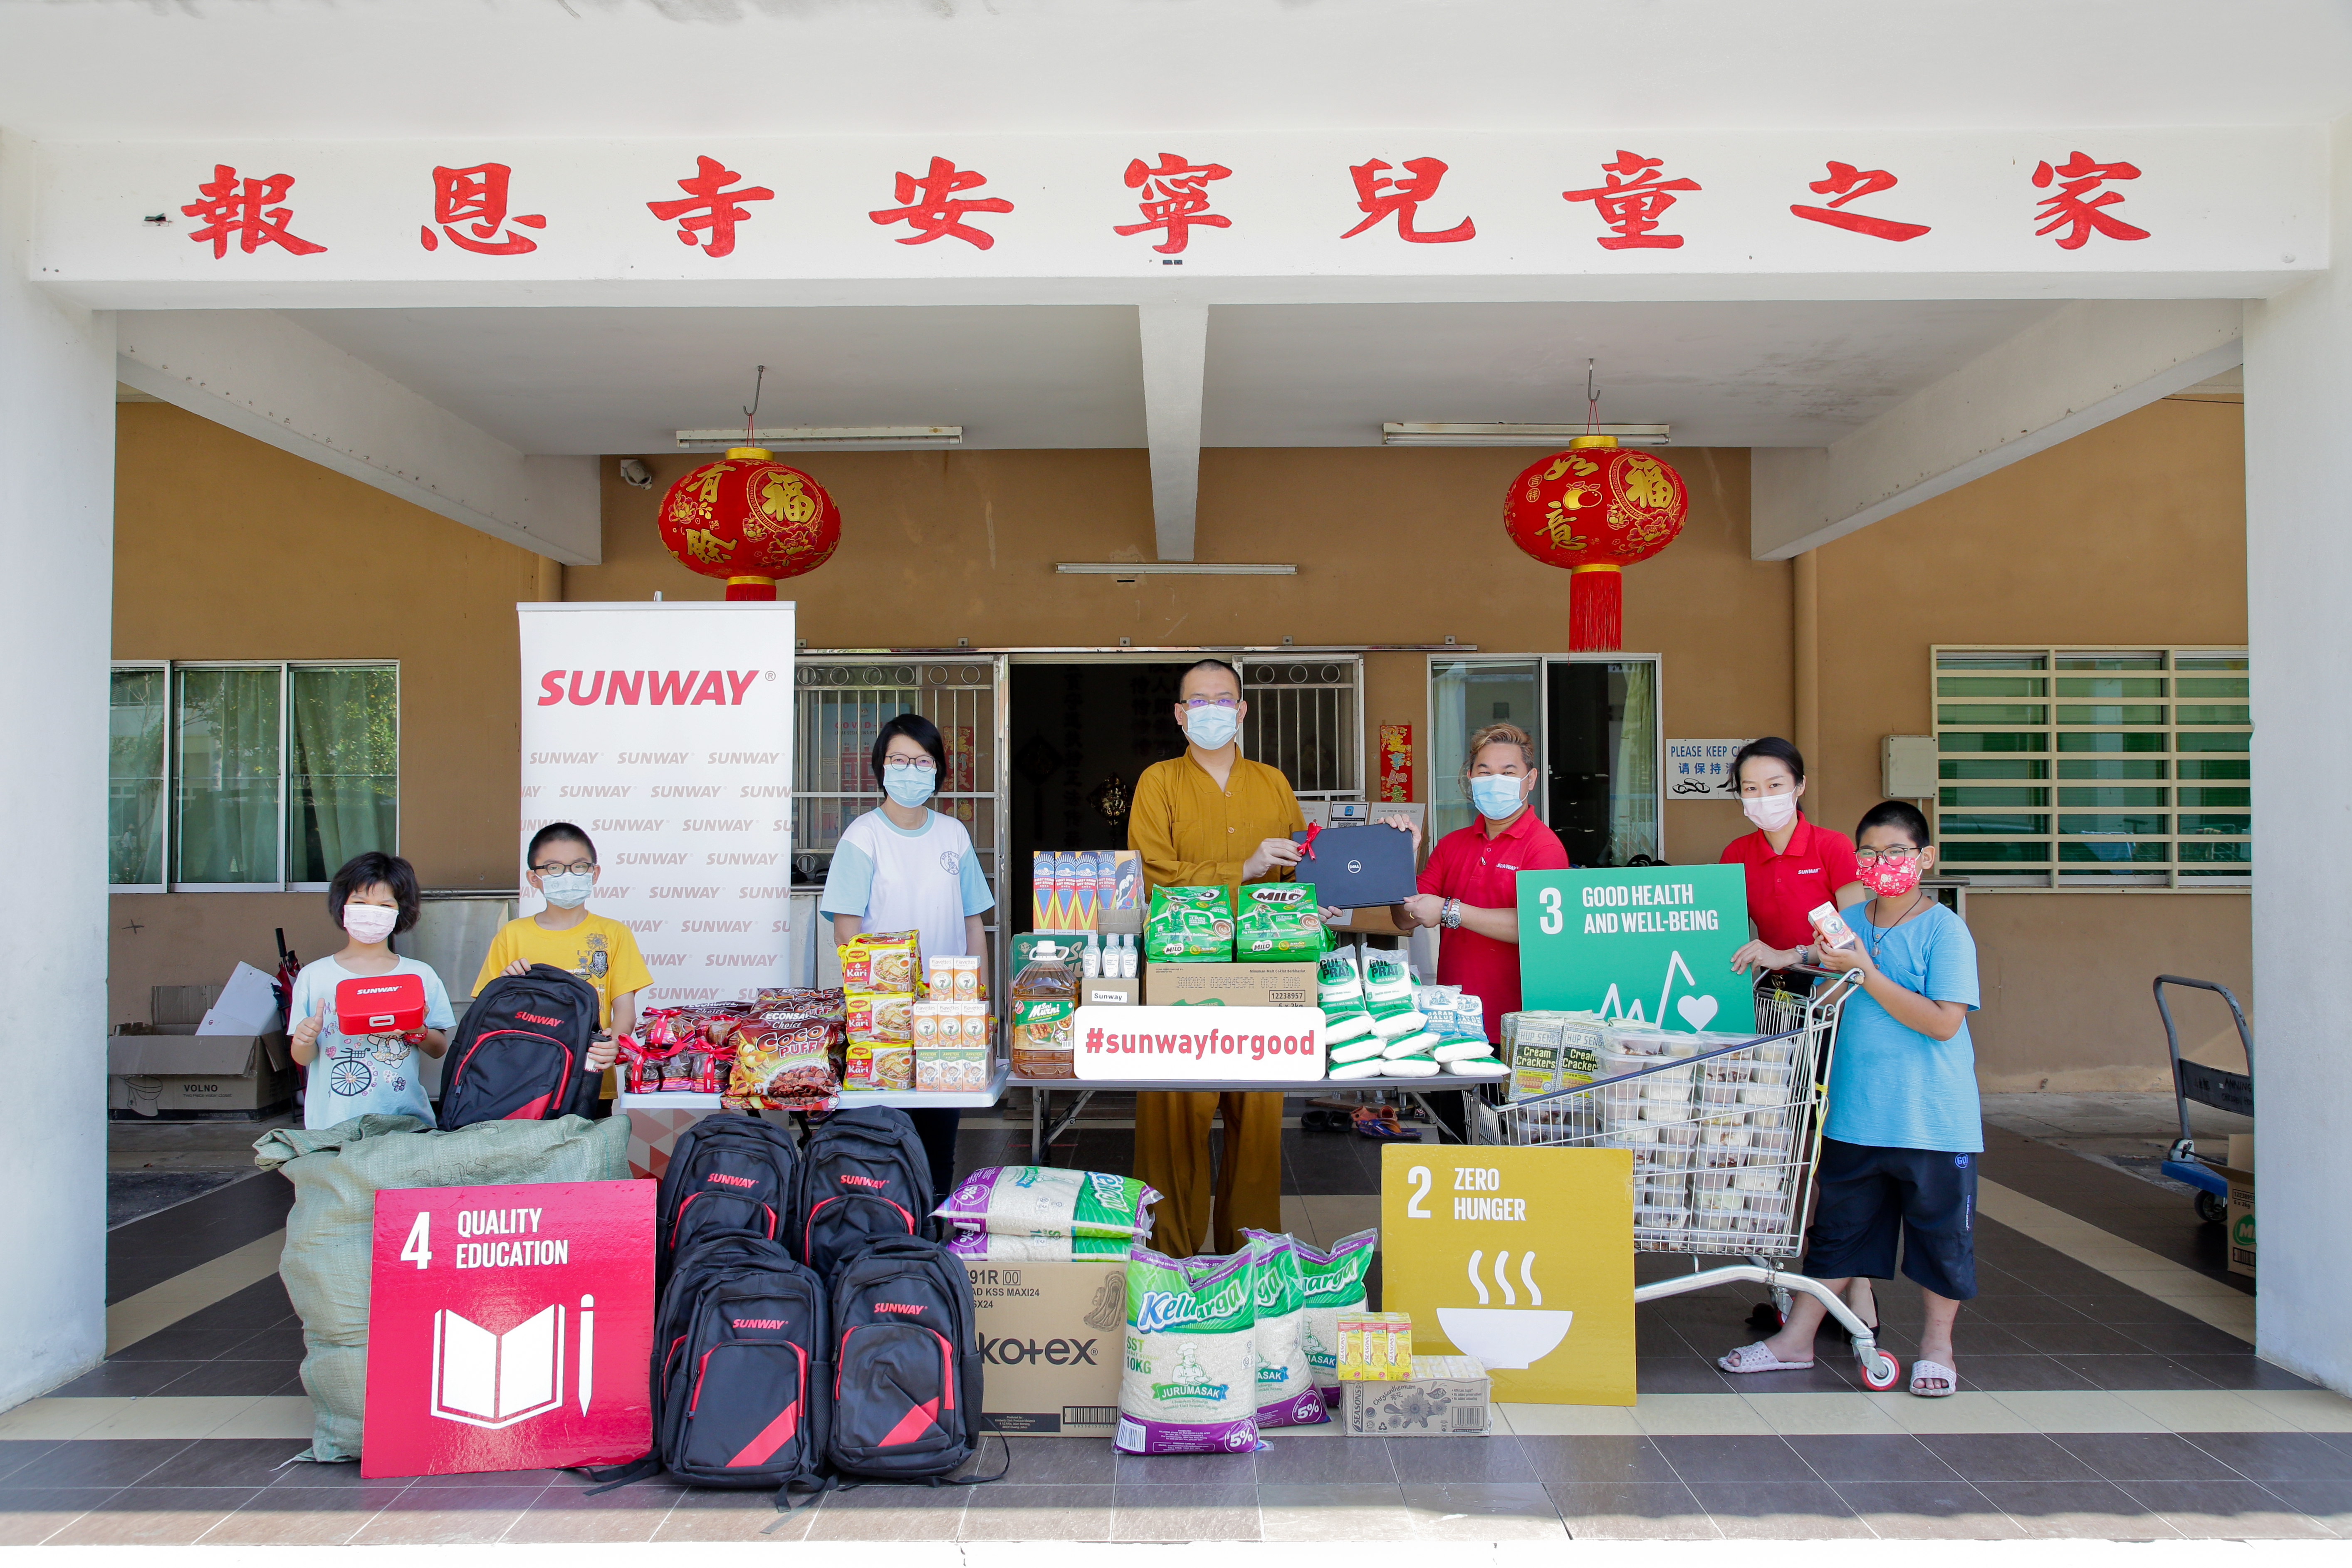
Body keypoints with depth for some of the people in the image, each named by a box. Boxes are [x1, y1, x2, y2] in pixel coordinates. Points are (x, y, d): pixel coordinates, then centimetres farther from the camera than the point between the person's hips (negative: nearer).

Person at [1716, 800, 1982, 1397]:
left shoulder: (1945, 929, -10)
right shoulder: (1847, 922, 6)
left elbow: (1943, 1022, -18)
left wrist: (1867, 973, -21)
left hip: (1933, 1119, -4)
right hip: (1855, 1115, 4)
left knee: (1940, 1231, 11)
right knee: (1837, 1228, 14)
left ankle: (1936, 1343, 29)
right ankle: (1797, 1338, 22)